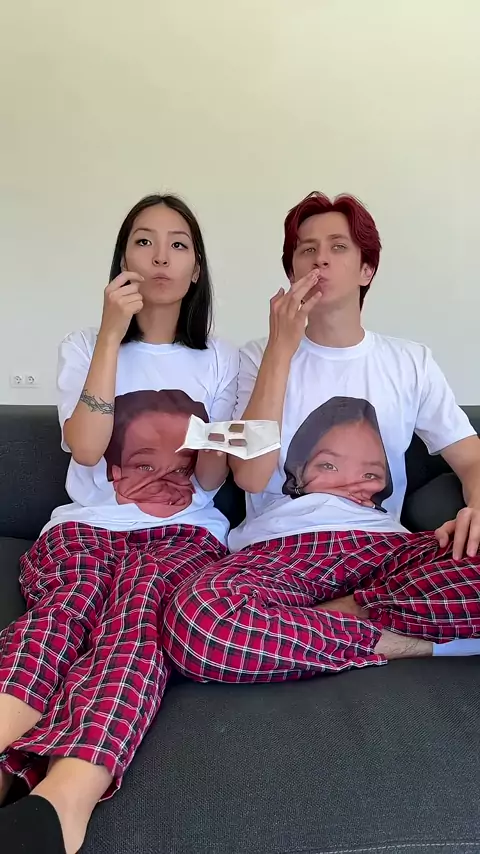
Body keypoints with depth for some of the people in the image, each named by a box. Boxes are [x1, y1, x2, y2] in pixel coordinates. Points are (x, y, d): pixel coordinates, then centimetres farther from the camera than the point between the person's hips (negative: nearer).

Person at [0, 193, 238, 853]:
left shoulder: (219, 360, 14)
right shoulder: (84, 347, 14)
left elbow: (210, 481, 8)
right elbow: (85, 448, -5)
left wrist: (219, 449, -18)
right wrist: (111, 335, -8)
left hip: (184, 532, 0)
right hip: (88, 525, 1)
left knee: (141, 603, -35)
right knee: (67, 600, -34)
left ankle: (62, 799, -55)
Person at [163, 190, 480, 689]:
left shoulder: (411, 362, 13)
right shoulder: (260, 356, 9)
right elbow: (251, 476, -6)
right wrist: (282, 345, -9)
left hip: (381, 548, 1)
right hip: (279, 550, 0)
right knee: (195, 619, -34)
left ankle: (338, 613, -11)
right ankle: (404, 642, -16)